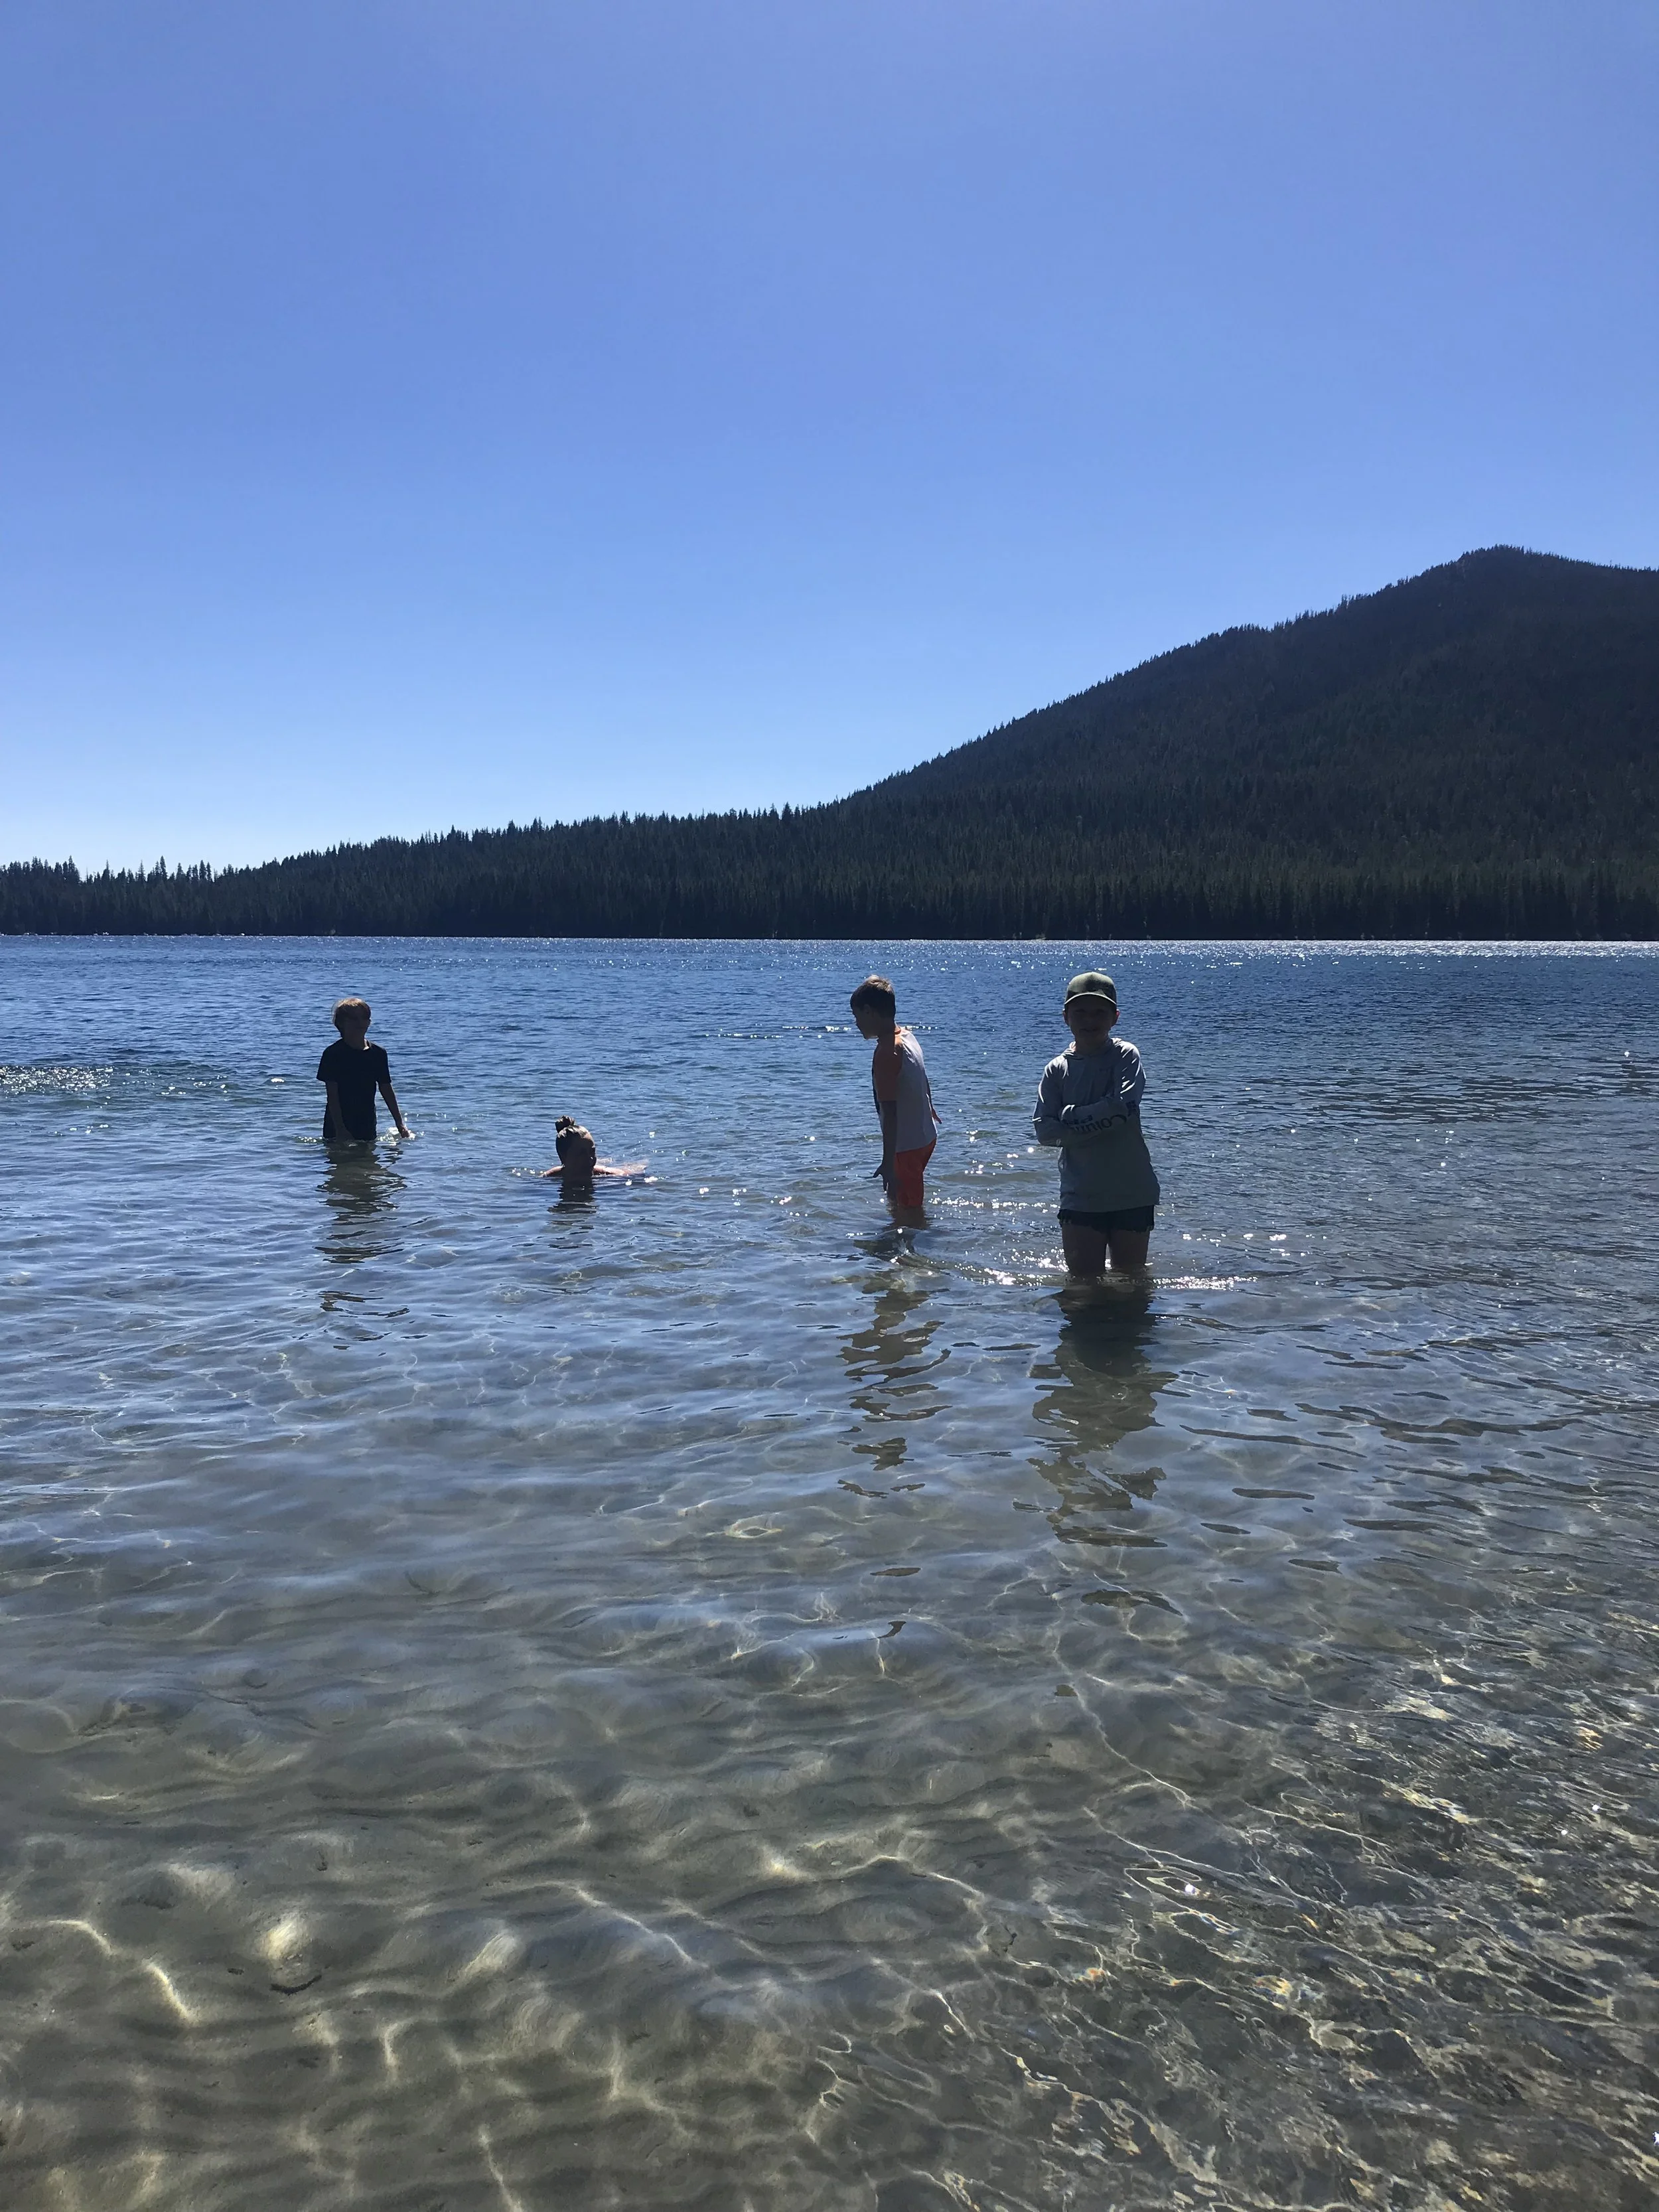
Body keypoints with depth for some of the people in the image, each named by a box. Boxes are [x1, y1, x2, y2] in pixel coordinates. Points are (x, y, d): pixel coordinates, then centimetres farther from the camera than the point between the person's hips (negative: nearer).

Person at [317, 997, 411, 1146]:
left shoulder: (378, 1054, 4)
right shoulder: (333, 1054, -8)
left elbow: (387, 1090, 11)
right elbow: (332, 1095, -11)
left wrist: (400, 1124, 11)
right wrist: (340, 1130, -18)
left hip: (367, 1127, 4)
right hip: (337, 1128, -3)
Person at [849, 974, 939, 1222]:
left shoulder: (886, 1053, -24)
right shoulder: (907, 1037, 5)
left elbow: (889, 1111, -26)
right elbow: (924, 1085, 20)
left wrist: (888, 1162, -24)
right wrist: (929, 1111, 40)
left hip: (906, 1146, -10)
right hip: (924, 1138, 10)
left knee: (908, 1213, -1)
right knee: (896, 1199, 26)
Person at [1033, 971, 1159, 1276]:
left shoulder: (1125, 1056, -4)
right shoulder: (1058, 1068, 2)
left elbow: (1125, 1107, -21)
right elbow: (1044, 1130, -8)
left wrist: (1070, 1117, -12)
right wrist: (1102, 1122, -16)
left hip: (1131, 1193, -1)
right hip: (1080, 1196, 1)